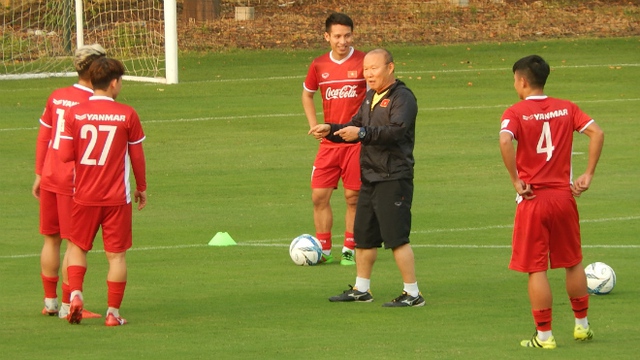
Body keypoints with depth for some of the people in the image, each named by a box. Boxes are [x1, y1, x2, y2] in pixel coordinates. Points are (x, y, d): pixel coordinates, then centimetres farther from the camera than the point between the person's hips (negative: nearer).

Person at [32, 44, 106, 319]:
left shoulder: (56, 97, 6)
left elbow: (42, 138, 10)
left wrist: (39, 175, 18)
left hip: (49, 178, 6)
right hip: (75, 180, -6)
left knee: (51, 239, 14)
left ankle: (50, 301, 19)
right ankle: (67, 305, 2)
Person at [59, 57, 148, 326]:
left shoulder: (74, 113, -4)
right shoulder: (127, 115, -6)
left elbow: (65, 155, -6)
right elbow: (137, 156, 1)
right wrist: (142, 188, 15)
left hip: (84, 195, 2)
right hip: (117, 197, -2)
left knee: (77, 247, 17)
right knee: (116, 254, 5)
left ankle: (75, 294, -3)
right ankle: (113, 312, 4)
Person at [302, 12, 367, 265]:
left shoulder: (363, 62, -7)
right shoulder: (319, 66, 4)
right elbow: (307, 94, 22)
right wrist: (314, 125, 10)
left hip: (357, 141, -4)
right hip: (329, 141, 4)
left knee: (353, 197, 0)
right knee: (319, 196, 0)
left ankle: (349, 250, 11)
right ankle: (324, 250, 10)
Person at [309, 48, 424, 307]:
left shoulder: (402, 98, -12)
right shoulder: (371, 97, 17)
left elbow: (396, 130, -26)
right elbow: (356, 127, 23)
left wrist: (362, 133, -37)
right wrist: (330, 130, 6)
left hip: (393, 179, -9)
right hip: (370, 178, 9)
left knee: (397, 237, -10)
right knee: (363, 235, 15)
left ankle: (412, 294, -5)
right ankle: (361, 290, 27)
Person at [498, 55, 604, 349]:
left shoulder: (516, 113, -7)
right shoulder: (566, 109, 5)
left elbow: (505, 141, -26)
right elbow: (597, 133, -5)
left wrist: (516, 181, -17)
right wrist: (588, 176, -2)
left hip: (533, 200, -4)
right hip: (564, 195, 4)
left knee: (536, 269, 2)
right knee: (573, 262, 19)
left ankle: (544, 335, 3)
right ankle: (582, 325, 27)